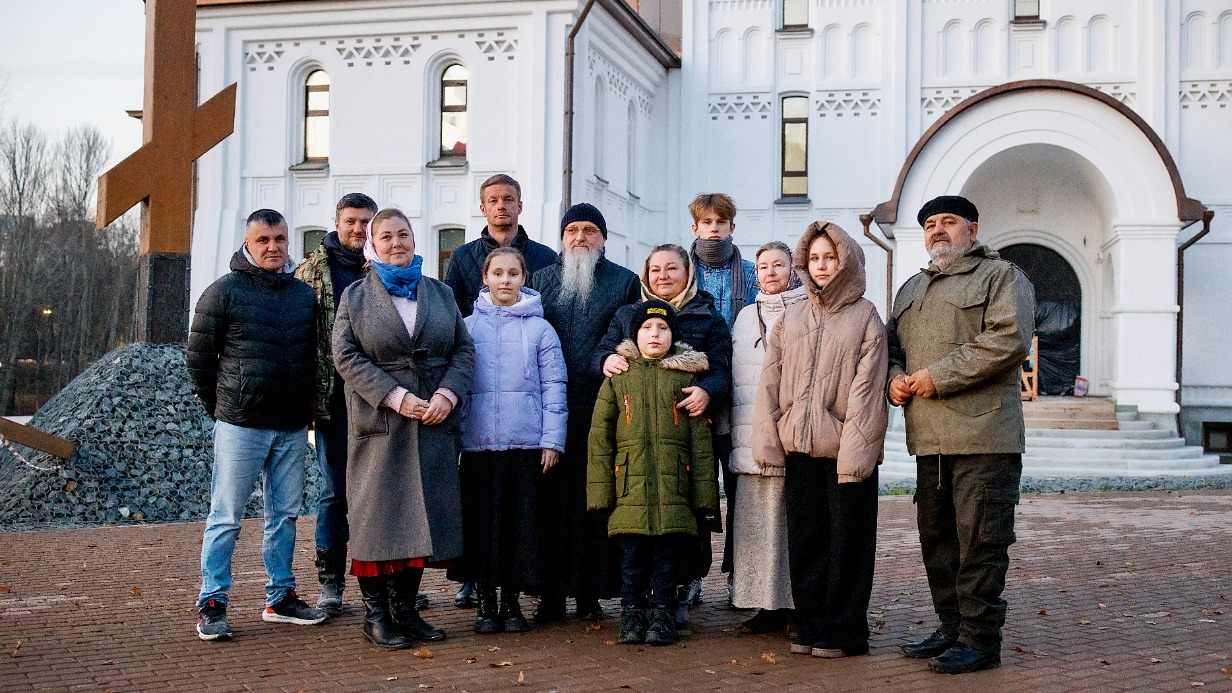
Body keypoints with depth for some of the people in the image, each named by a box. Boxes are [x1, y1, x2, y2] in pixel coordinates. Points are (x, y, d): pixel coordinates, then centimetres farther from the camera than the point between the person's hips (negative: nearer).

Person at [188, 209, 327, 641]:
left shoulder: (305, 295, 10)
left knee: (285, 515, 11)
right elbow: (199, 355, 1)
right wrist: (219, 407, 2)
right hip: (240, 425, -4)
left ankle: (280, 598, 21)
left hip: (292, 427, 5)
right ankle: (211, 605, 7)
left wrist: (306, 406, 12)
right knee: (226, 517, -1)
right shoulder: (224, 292, -3)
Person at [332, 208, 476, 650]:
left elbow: (463, 349, 9)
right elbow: (347, 356, -5)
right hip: (379, 422, -3)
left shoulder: (439, 293, 14)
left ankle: (405, 607, 15)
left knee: (421, 513, 5)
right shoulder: (356, 296, 5)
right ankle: (375, 614, 6)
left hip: (435, 421, 3)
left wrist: (448, 393, -9)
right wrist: (396, 397, -15)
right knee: (379, 512, -2)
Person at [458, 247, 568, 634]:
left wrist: (552, 440, -4)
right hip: (479, 441, 1)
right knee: (483, 519, 4)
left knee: (521, 519, 4)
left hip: (527, 441, 0)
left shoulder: (540, 328, 5)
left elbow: (554, 386, 3)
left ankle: (512, 601, 16)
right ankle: (486, 601, 15)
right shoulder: (468, 327, 7)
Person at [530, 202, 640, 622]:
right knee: (551, 497, 1)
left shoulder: (625, 282, 10)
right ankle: (550, 593, 8)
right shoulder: (541, 280, 15)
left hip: (602, 409, -1)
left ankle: (590, 593, 8)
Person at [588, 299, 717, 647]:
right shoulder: (617, 377, 7)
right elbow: (599, 435, 6)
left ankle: (662, 612, 16)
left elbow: (700, 437, 7)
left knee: (668, 554, 5)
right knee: (632, 555, 5)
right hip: (630, 486, 0)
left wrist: (703, 489, 2)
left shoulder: (686, 377, 8)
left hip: (674, 487, 0)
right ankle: (632, 612, 17)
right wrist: (601, 488, 0)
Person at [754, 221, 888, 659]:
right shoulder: (790, 319, 13)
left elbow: (867, 390, -7)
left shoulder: (865, 318, 1)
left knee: (847, 541, 3)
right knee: (804, 539, 9)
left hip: (845, 450, -4)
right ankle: (810, 626, 20)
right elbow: (770, 383, 9)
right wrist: (768, 443, 1)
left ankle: (843, 631, 12)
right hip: (798, 447, 4)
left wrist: (856, 451, -14)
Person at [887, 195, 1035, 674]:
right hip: (928, 437, 7)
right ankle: (951, 627, 24)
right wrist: (895, 376, 4)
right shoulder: (911, 288, 24)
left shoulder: (1000, 276, 1)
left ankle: (980, 639, 1)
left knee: (980, 539, -6)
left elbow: (1010, 338, -14)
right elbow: (892, 342, 28)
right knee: (937, 538, 12)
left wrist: (940, 376, -16)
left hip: (982, 435, -7)